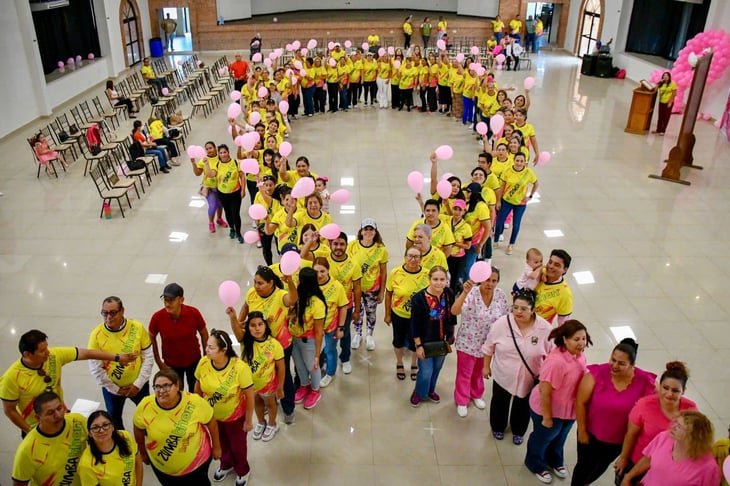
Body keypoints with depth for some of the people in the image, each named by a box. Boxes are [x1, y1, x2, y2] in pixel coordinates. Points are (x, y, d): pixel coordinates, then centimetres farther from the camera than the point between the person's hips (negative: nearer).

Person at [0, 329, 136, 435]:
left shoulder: (54, 356, -19)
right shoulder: (12, 377, -27)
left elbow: (86, 353, -11)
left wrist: (117, 357, -10)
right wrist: (31, 432, -13)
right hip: (34, 429, -4)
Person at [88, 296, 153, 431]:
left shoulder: (137, 328, -18)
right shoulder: (96, 334, -20)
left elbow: (148, 357, -11)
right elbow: (95, 368, -13)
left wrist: (138, 384, -13)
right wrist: (115, 389, -9)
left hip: (138, 384, 0)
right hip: (111, 387, 0)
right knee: (114, 418, 21)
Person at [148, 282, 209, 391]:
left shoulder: (194, 313, -24)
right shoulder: (157, 317, -24)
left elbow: (204, 334, -7)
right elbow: (152, 339, -5)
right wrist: (159, 363, -4)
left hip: (194, 361, 0)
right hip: (171, 364, 0)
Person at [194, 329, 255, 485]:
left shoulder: (240, 367, -34)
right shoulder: (203, 363, -23)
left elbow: (250, 395, -21)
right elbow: (198, 387, -4)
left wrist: (248, 420, -12)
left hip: (235, 416, -3)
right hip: (212, 414, 3)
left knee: (237, 446, 22)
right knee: (221, 443, 29)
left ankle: (242, 470, 53)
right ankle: (226, 465, 61)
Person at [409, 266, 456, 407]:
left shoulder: (449, 294, -13)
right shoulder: (419, 298, -24)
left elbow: (452, 315, 3)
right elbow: (415, 325, -17)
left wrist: (451, 335, 11)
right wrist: (418, 345, -14)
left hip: (442, 341, 4)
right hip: (425, 342, -4)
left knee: (437, 369, 22)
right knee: (426, 372, 5)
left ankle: (430, 390, 51)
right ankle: (418, 393, 37)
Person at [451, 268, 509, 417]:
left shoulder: (500, 295, -11)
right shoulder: (471, 294, -26)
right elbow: (455, 311, -41)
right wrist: (465, 292, -54)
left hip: (487, 343, 4)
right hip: (468, 342, -4)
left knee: (479, 372, 27)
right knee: (464, 373, 14)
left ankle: (476, 395, 53)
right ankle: (461, 401, 37)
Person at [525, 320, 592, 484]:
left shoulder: (579, 355, -11)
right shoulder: (556, 361, -37)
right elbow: (544, 392, -30)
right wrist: (547, 417, -21)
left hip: (569, 409, 7)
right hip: (550, 409, -7)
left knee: (560, 437, 31)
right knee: (543, 438, 21)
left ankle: (555, 461, 59)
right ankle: (535, 463, 49)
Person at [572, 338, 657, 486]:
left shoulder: (644, 382, -23)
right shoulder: (597, 373, -26)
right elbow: (581, 402, -16)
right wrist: (582, 431, -10)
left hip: (620, 439, 3)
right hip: (591, 434, -3)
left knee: (601, 466, 28)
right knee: (585, 466, 15)